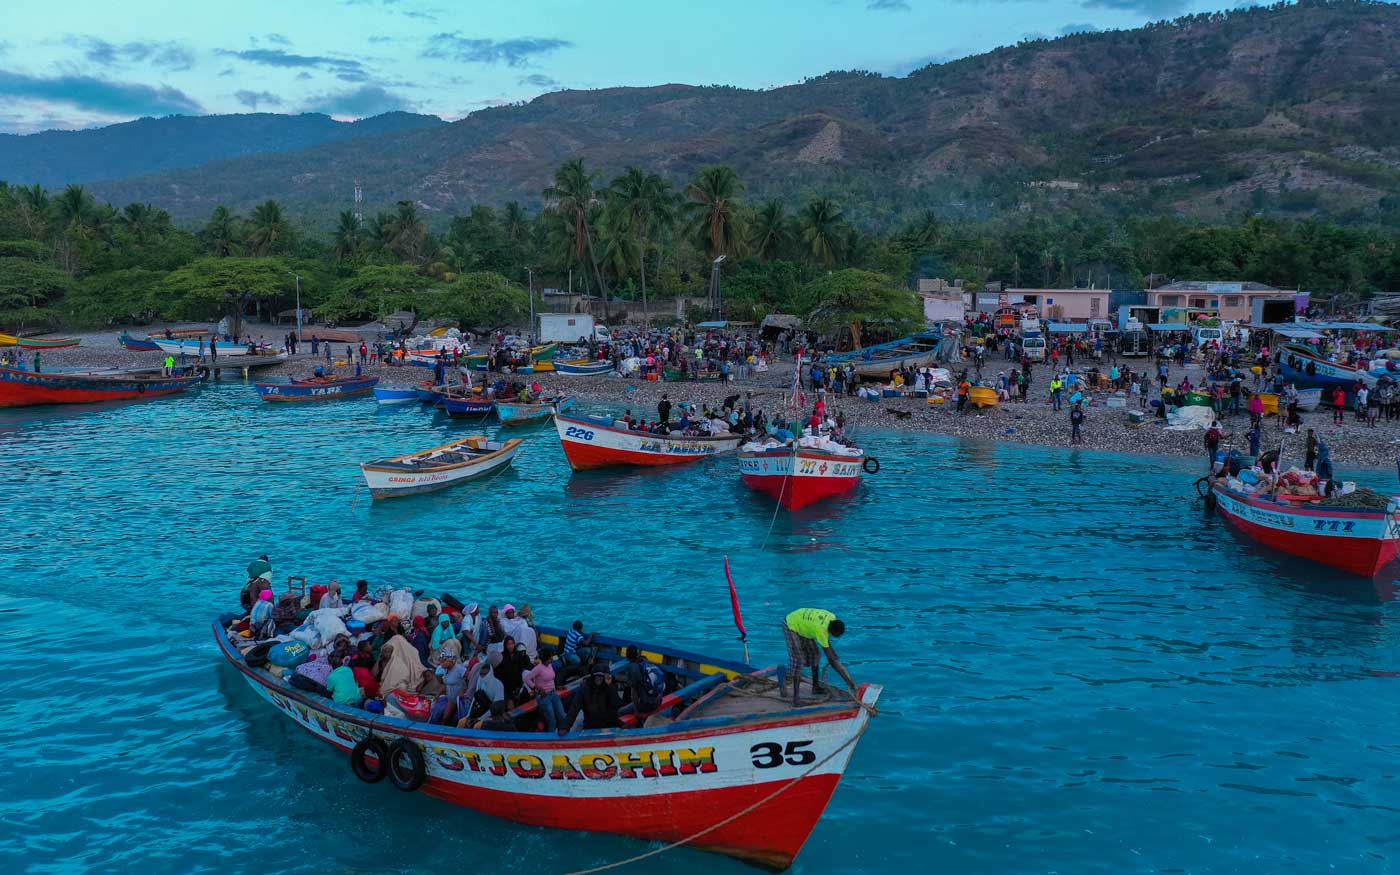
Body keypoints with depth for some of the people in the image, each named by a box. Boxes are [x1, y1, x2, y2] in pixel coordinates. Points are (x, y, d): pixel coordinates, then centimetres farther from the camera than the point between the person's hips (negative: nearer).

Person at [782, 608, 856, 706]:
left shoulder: (833, 618, -16)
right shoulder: (820, 630, -37)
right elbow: (831, 658, -32)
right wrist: (847, 680, -29)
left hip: (802, 624, 9)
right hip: (791, 626, -9)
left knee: (814, 654, 9)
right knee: (797, 661, -15)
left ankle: (815, 686, 22)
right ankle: (795, 698, -16)